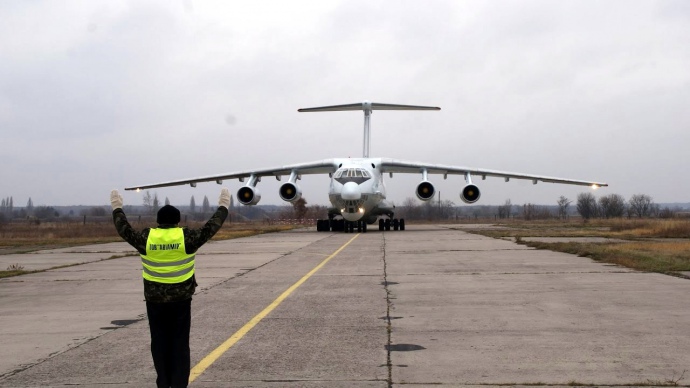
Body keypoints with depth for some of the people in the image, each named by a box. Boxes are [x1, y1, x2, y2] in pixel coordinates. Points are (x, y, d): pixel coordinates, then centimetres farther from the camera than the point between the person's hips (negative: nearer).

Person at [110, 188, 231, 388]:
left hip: (155, 299, 2)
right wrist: (223, 207, 12)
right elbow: (210, 228, -1)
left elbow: (125, 231, 8)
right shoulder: (186, 237, -10)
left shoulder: (146, 238, -5)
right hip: (181, 299, -1)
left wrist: (117, 208, 23)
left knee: (160, 342, 11)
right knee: (180, 343, 4)